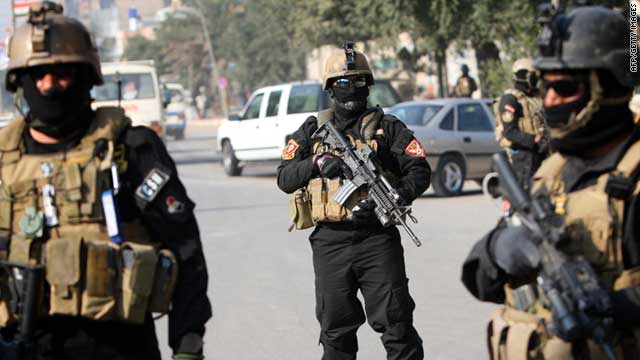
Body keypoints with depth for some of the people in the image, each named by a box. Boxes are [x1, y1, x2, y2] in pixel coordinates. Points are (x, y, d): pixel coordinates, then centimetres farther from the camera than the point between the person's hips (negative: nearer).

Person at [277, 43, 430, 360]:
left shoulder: (386, 127, 6)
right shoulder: (313, 130, 13)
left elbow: (419, 170, -1)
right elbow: (285, 179, 8)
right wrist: (316, 163, -11)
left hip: (377, 238, -2)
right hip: (330, 243, 2)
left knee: (396, 323, -5)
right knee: (336, 331, 10)